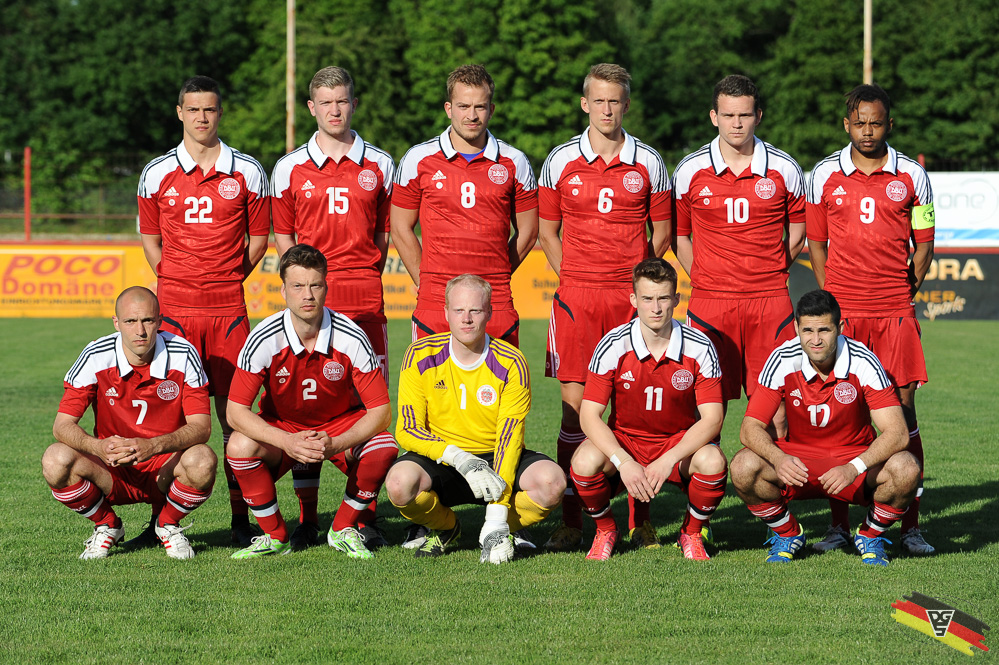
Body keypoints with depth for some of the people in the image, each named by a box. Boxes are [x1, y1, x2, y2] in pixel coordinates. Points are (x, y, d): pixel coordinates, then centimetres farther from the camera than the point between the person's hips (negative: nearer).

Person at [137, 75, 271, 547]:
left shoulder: (246, 172, 5)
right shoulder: (157, 174, 6)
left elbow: (258, 238, 12)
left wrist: (227, 279, 8)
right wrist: (176, 281, 11)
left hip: (228, 308, 0)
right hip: (174, 307, 0)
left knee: (233, 411, -3)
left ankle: (241, 517, 2)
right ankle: (164, 517, 3)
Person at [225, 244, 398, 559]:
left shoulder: (352, 338, -20)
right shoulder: (264, 339, -21)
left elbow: (380, 411, -18)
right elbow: (236, 411, -19)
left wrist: (335, 444, -34)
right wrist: (288, 442, -34)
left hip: (342, 425, 0)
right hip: (280, 427, 0)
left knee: (384, 447, -30)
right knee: (241, 446, -32)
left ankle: (343, 530, -4)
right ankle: (275, 536, -8)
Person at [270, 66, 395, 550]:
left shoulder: (379, 165, 9)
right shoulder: (290, 168, 8)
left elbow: (385, 233, 14)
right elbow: (283, 238, 12)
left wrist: (365, 274, 4)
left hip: (365, 297, 0)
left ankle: (366, 518, 3)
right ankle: (307, 518, 4)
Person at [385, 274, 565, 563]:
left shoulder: (511, 363, -11)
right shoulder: (420, 356, -8)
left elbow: (509, 438, -15)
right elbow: (407, 431, -10)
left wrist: (497, 520, -24)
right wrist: (460, 458, -29)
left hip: (494, 459, 0)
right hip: (440, 460, 0)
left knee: (551, 480, -30)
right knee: (400, 482, -34)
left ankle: (498, 530, 2)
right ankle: (445, 528, 2)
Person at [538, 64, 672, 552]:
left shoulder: (648, 163, 6)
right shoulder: (561, 161, 6)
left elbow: (661, 232, 13)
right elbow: (547, 230, 12)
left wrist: (636, 276, 4)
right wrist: (572, 277, 3)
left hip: (632, 295, 0)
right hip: (575, 296, 0)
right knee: (575, 405, -2)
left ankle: (641, 518, 7)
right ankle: (570, 521, 2)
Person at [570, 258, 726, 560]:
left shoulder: (700, 348, -12)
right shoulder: (613, 346, -13)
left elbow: (712, 418, -15)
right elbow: (589, 415, -14)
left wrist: (668, 460, -30)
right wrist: (624, 462, -30)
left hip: (680, 444, 0)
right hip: (623, 441, 0)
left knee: (712, 461, -33)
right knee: (585, 461, -33)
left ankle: (692, 533, 0)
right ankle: (605, 530, 1)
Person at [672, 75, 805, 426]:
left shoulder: (784, 169, 3)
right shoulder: (689, 171, 2)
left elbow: (797, 234, 15)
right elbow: (679, 235, 14)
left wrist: (769, 273, 9)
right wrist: (703, 279, 7)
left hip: (770, 302, 0)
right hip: (709, 301, 0)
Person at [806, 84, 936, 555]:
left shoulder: (912, 176, 4)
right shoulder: (824, 175, 5)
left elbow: (923, 242, 11)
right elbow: (816, 241, 12)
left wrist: (905, 291, 1)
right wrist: (830, 298, 3)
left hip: (895, 310, 0)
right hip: (841, 309, 0)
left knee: (902, 409, -2)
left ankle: (910, 525, 2)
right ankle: (838, 524, 7)